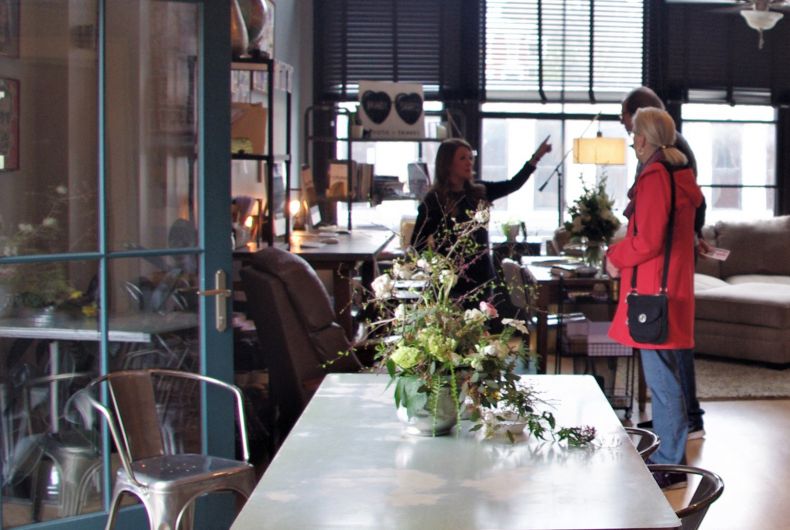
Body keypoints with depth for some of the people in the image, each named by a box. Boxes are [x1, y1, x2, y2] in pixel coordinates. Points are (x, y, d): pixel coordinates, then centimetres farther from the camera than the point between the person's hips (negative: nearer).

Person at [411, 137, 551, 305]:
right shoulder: (434, 200, -8)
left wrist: (536, 157, -1)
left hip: (482, 279, 6)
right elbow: (417, 245, -7)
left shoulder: (478, 192, 7)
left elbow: (513, 184, 7)